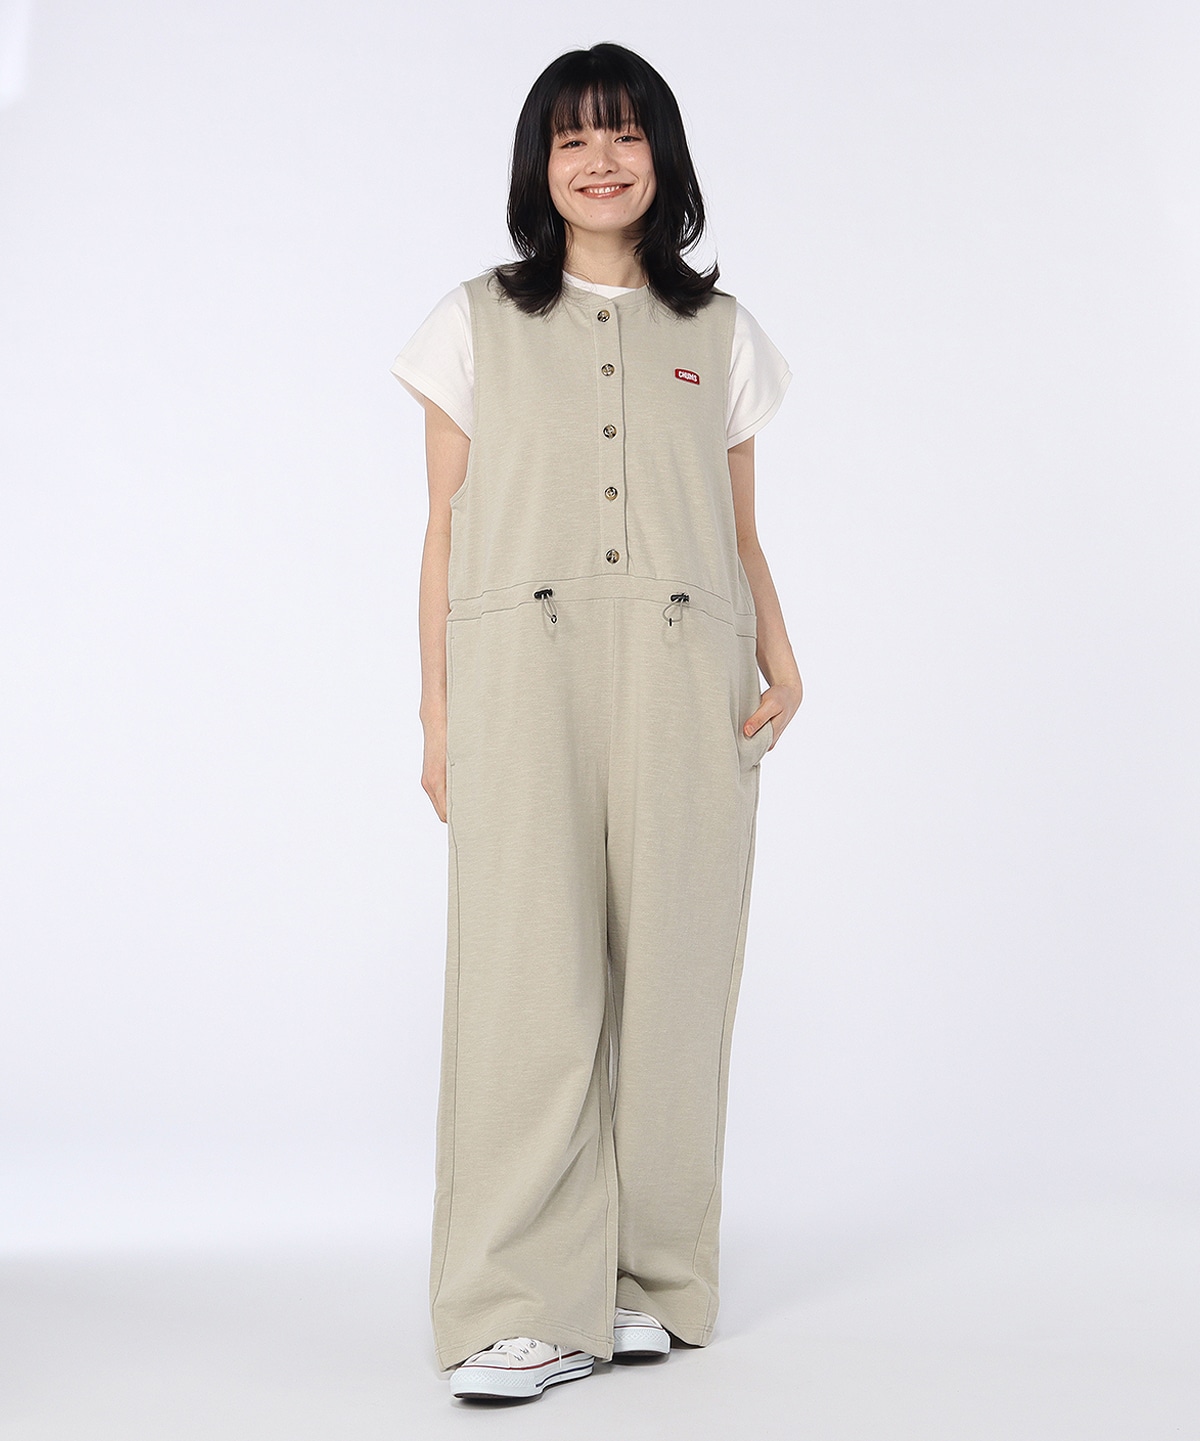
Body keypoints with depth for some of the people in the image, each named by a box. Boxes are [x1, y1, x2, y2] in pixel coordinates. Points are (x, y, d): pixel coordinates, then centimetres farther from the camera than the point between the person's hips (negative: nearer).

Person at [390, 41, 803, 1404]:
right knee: (529, 974, -8)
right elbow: (446, 534, 9)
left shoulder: (720, 332, 15)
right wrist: (438, 716, 2)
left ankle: (647, 1286, 14)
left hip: (684, 681, 2)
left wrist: (780, 663, -3)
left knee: (670, 974, 2)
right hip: (522, 675, -1)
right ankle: (524, 1309, -2)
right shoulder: (477, 323, 11)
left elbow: (742, 536, 14)